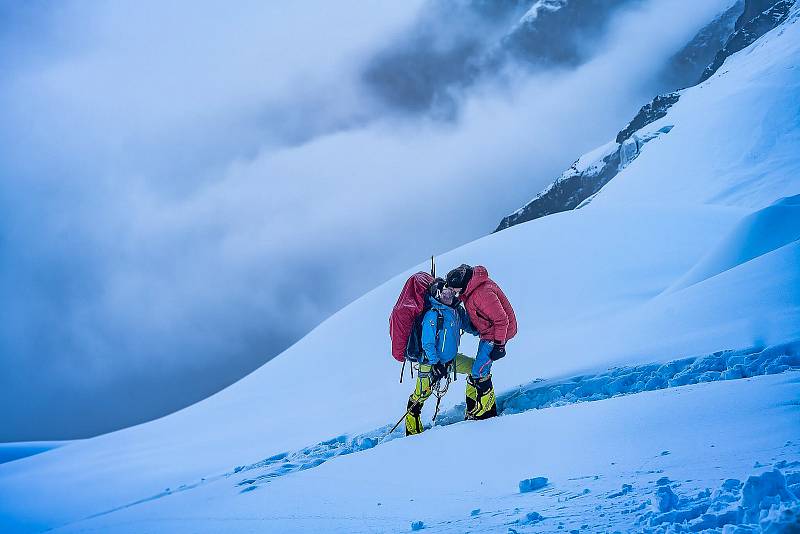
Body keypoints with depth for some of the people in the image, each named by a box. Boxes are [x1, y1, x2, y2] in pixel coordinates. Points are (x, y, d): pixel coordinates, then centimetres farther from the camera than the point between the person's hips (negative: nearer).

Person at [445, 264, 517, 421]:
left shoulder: (483, 294, -31)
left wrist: (499, 345, -22)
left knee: (479, 373, -11)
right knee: (479, 371, 15)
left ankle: (485, 411, 0)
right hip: (487, 334, 10)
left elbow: (501, 320, -26)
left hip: (497, 334, -10)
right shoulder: (470, 290, -2)